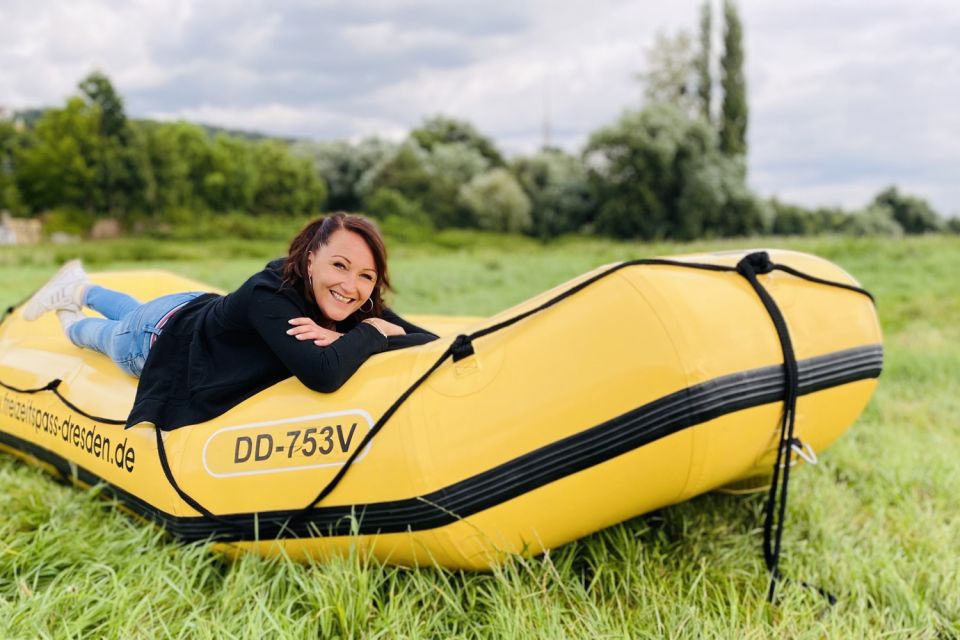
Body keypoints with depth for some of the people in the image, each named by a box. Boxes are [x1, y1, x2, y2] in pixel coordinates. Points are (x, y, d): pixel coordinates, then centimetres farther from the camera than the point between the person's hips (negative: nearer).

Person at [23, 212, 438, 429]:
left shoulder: (355, 307, -29)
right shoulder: (268, 294, -47)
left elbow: (432, 342, -32)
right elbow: (323, 376, -62)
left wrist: (344, 337, -46)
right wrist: (371, 333, -45)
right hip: (161, 335, -5)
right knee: (104, 334, 33)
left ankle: (81, 289, 64)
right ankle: (71, 319, 63)